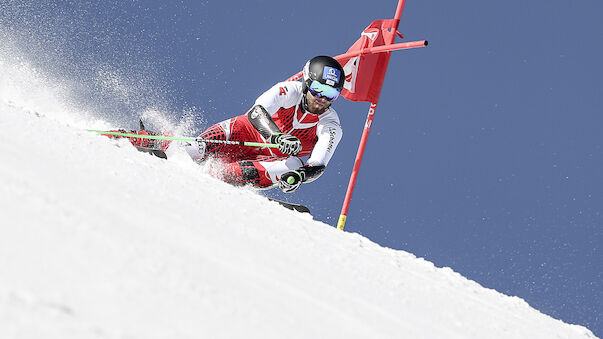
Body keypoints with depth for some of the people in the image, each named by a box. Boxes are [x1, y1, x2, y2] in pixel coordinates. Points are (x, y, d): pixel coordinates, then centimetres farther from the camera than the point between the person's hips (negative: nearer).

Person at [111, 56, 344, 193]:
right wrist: (277, 137, -52)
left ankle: (212, 173, -39)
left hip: (271, 159, 1)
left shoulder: (331, 128, -16)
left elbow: (317, 166, -26)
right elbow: (257, 112, -33)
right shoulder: (291, 91, -20)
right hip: (250, 131, -1)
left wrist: (298, 177, -48)